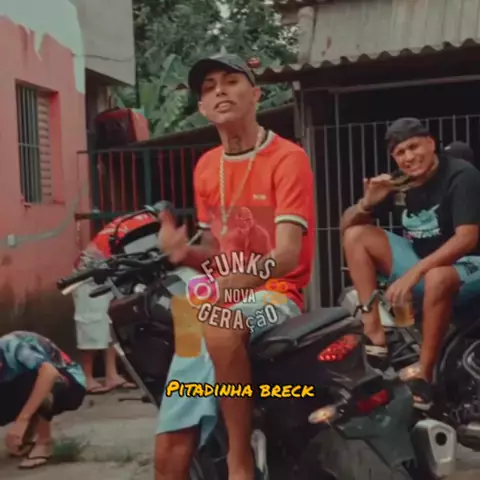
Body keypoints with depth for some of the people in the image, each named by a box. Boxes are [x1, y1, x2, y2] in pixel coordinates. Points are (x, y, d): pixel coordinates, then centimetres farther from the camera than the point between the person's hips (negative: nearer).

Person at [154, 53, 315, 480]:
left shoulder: (288, 158, -8)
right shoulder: (206, 167, 13)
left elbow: (286, 256, -18)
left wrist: (223, 286, -34)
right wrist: (186, 253, -7)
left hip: (276, 295, -6)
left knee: (220, 327, -41)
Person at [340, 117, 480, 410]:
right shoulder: (400, 183, 1)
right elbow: (346, 225, 5)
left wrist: (415, 272, -39)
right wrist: (367, 203, -19)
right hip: (422, 262, 7)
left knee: (437, 278, -42)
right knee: (356, 235, -6)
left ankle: (423, 377, -29)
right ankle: (375, 334, -16)